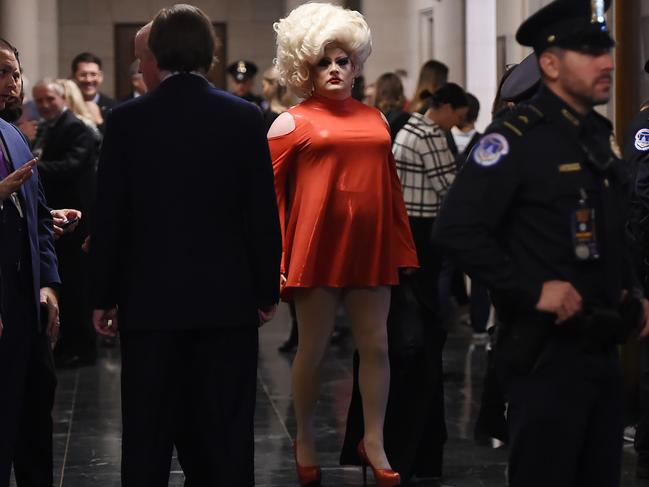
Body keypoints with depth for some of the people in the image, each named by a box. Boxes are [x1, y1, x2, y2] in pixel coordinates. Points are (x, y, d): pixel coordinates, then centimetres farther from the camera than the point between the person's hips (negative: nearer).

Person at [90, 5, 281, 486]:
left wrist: (104, 297, 6)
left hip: (150, 301, 0)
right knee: (226, 437, 6)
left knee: (147, 437, 6)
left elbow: (109, 216, -2)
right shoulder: (245, 117, -3)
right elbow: (264, 214, -2)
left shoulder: (127, 120, -4)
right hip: (227, 301, 0)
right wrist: (267, 292, 8)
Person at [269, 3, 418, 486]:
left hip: (371, 248, 4)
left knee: (376, 346, 4)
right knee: (313, 348, 4)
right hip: (317, 248, -4)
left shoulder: (375, 119, 13)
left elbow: (392, 188, 17)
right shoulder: (292, 122, -1)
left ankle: (374, 442, 12)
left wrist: (404, 247, 14)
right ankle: (305, 440, 18)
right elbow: (268, 191, -4)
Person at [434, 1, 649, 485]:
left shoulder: (602, 136, 13)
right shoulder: (517, 137, -13)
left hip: (605, 350, 8)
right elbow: (457, 228, -21)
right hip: (547, 353, -8)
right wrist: (532, 292, -21)